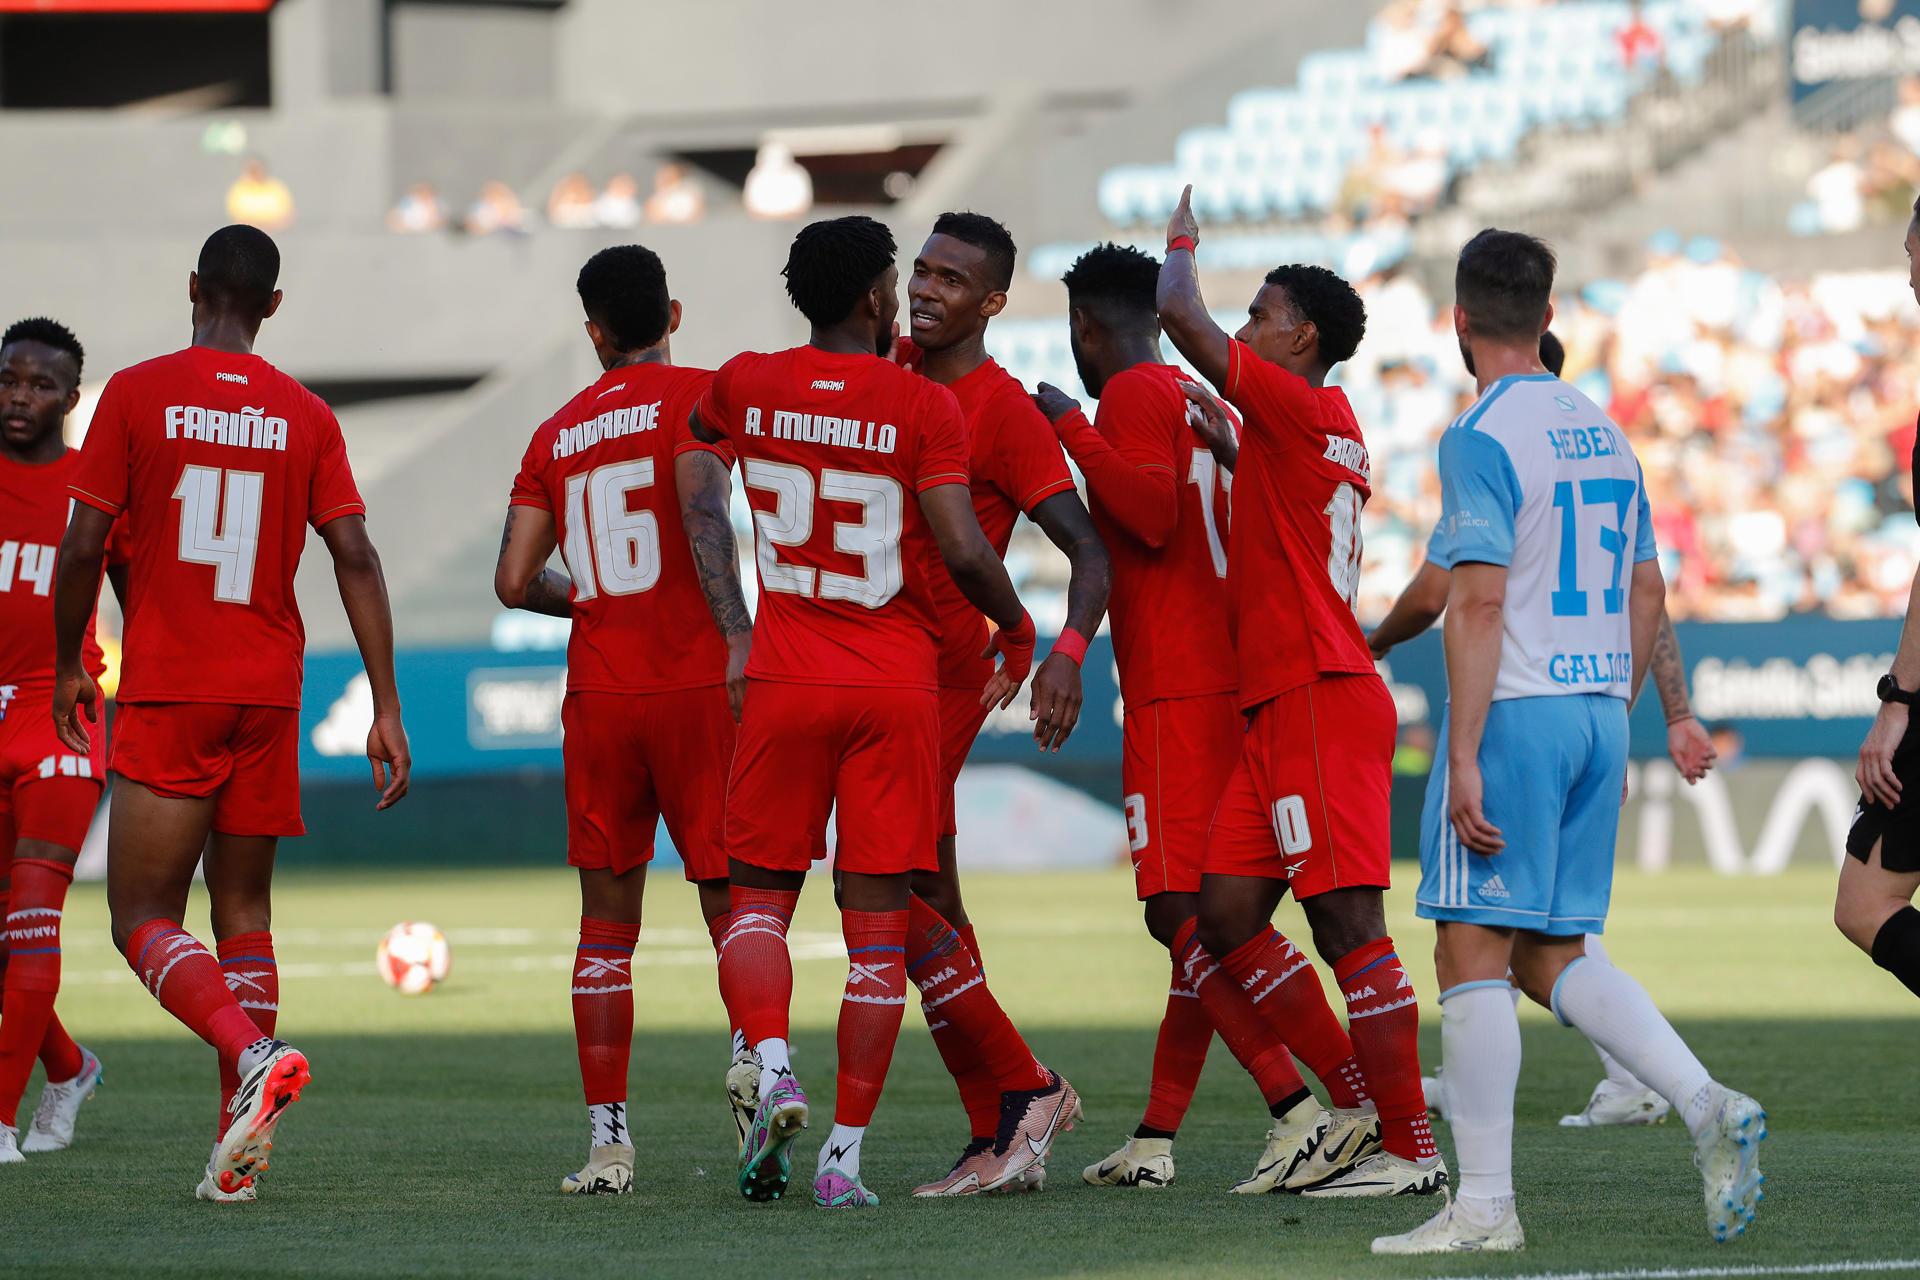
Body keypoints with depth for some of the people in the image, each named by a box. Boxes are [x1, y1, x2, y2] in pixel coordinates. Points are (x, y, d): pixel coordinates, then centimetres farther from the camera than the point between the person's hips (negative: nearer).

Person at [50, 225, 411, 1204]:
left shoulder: (137, 395, -3)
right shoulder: (307, 418, 5)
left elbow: (83, 548, -5)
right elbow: (356, 560, -1)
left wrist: (69, 668, 9)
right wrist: (386, 708, 1)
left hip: (167, 694, -4)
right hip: (269, 694, 4)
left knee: (143, 921, -2)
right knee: (243, 913, 11)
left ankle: (255, 1054, -28)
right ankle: (238, 1152, 4)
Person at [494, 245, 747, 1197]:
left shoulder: (556, 434, 12)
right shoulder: (704, 395, 0)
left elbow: (515, 582, 9)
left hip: (597, 695, 3)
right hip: (699, 683, -3)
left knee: (607, 919, 9)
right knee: (732, 895, 2)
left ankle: (606, 1138, 4)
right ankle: (754, 1047, -28)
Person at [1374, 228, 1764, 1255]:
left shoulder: (1482, 438, -10)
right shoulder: (1603, 432, 14)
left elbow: (1479, 601, -17)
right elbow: (1646, 594, 19)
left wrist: (1463, 757, -18)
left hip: (1514, 711, -8)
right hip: (1598, 715, 8)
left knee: (1473, 953, -3)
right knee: (1553, 958, 13)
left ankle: (1483, 1208, -5)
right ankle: (1707, 1107, -5)